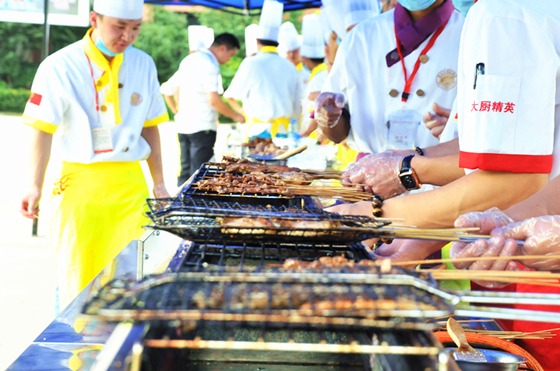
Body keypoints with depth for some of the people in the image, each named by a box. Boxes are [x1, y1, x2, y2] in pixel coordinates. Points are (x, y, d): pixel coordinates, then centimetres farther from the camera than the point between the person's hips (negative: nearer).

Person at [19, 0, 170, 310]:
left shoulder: (143, 64, 8)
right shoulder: (59, 67, -5)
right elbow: (42, 130, -6)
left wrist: (159, 184, 14)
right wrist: (35, 187, -14)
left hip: (131, 183, 3)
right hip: (82, 182, -3)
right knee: (79, 275, 0)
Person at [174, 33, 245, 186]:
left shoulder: (189, 59, 14)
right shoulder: (210, 64, -15)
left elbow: (177, 89, 22)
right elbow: (213, 99, -20)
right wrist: (235, 116, -9)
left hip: (183, 125, 9)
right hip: (202, 126, -9)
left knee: (185, 170, 14)